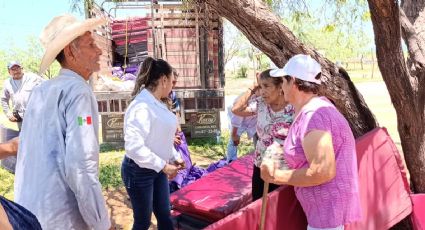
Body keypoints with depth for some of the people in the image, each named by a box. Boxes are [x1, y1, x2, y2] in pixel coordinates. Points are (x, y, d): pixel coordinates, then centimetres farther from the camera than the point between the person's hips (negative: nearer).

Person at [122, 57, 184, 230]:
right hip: (139, 171, -9)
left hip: (156, 169, 9)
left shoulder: (157, 103, 6)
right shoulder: (142, 106, -24)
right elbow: (134, 146, -31)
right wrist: (163, 166, -25)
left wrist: (175, 157, 7)